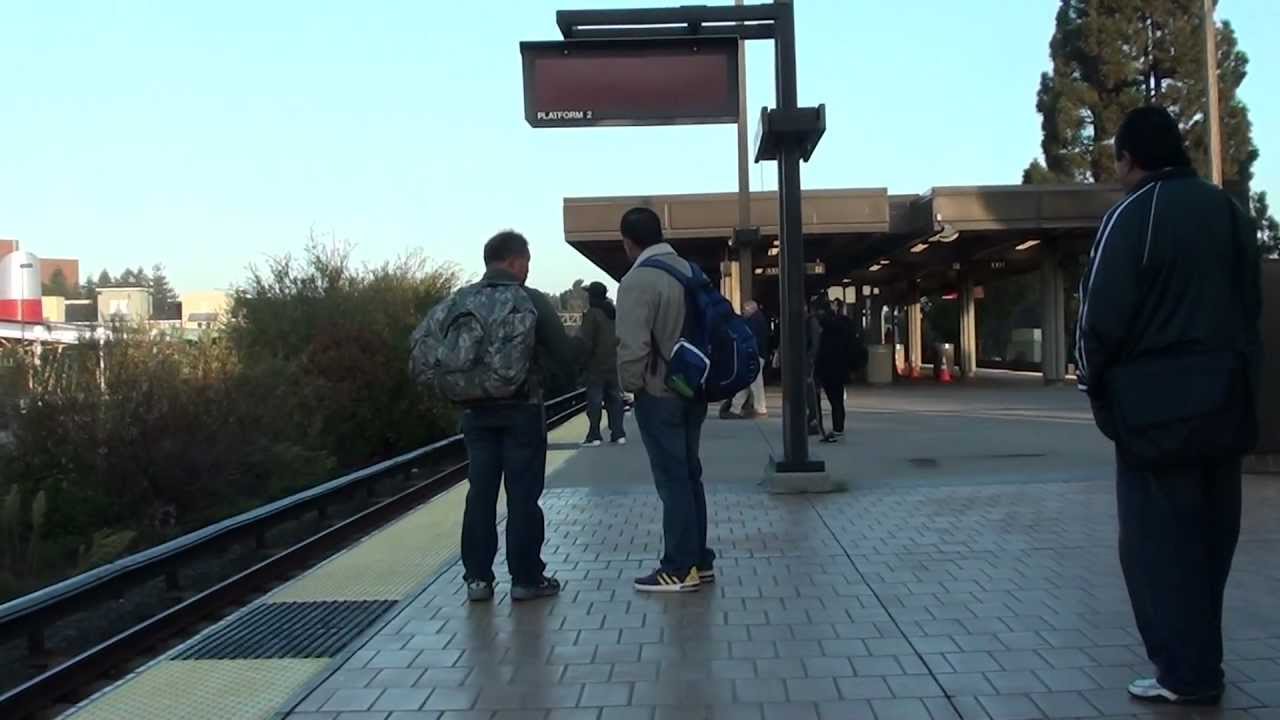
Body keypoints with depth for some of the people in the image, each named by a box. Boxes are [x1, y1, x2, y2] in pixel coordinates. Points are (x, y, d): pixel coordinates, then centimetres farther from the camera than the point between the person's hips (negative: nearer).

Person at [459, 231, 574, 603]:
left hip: (476, 410, 4)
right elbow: (565, 354, -7)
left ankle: (477, 577, 13)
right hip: (522, 409, -4)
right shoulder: (532, 301, -9)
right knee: (523, 495, 3)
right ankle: (526, 578, 8)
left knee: (480, 494, 9)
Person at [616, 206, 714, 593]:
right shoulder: (689, 270, 7)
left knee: (672, 480, -1)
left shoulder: (637, 281, -16)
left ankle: (680, 568, 5)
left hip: (659, 394, -8)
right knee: (689, 475, 15)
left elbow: (632, 346, -22)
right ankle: (699, 560, 22)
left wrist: (632, 385, -6)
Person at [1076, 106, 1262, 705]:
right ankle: (1200, 665, 24)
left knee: (1158, 540, 1)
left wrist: (1092, 378, 3)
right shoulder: (1229, 211, 11)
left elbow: (1101, 313, -13)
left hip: (1156, 403, -7)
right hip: (1227, 399, 7)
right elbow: (1251, 304, 14)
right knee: (1208, 535, 14)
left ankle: (1186, 674, 4)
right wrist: (1229, 371, 20)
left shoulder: (1132, 215, -11)